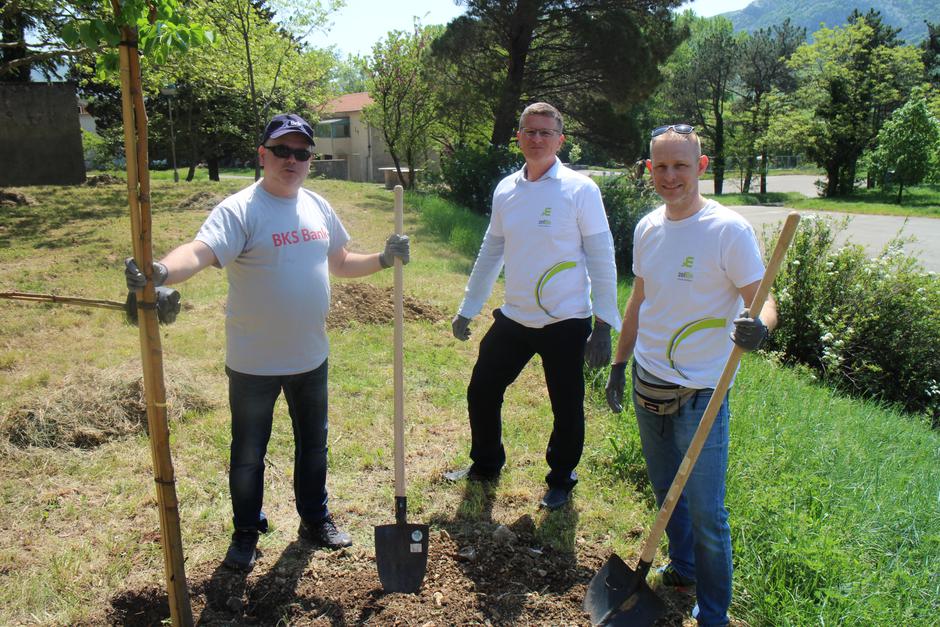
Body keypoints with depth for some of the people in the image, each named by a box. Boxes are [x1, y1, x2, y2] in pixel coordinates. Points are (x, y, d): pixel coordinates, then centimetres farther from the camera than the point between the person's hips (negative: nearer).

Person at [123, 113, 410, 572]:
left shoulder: (318, 207, 4)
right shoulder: (240, 210, -17)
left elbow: (340, 263, 16)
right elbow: (200, 252, -34)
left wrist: (383, 260, 1)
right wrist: (161, 271, -54)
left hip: (311, 358, 6)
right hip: (254, 363, -5)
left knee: (313, 444, 21)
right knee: (248, 454, 12)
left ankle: (315, 519, 43)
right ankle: (246, 533, 36)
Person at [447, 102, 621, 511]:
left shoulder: (580, 189, -10)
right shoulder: (505, 190, 4)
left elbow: (602, 260, -9)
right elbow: (491, 253, 14)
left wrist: (603, 326, -12)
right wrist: (468, 308, 16)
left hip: (566, 324, -4)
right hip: (513, 319, 5)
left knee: (567, 409, 9)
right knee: (481, 392, 12)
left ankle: (561, 479, 35)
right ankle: (485, 464, 37)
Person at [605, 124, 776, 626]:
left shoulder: (729, 230, -15)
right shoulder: (647, 227, 4)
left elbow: (764, 301, -15)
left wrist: (758, 327, -38)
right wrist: (619, 363, 17)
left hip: (700, 395, -6)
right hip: (648, 385, 6)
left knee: (706, 514, 3)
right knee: (666, 492, 22)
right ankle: (683, 568, 46)